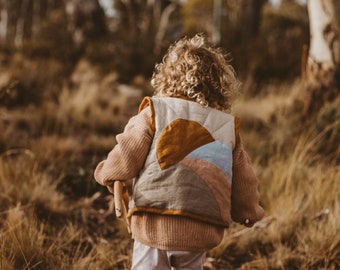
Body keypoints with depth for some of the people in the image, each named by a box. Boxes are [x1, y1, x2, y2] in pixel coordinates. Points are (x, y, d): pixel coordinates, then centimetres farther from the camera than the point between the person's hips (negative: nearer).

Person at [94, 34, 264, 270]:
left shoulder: (154, 112, -4)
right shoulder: (228, 126, 6)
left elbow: (125, 159, -6)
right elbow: (243, 180, 12)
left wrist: (106, 174, 17)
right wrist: (248, 212, 31)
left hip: (153, 223, -3)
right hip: (200, 231, 3)